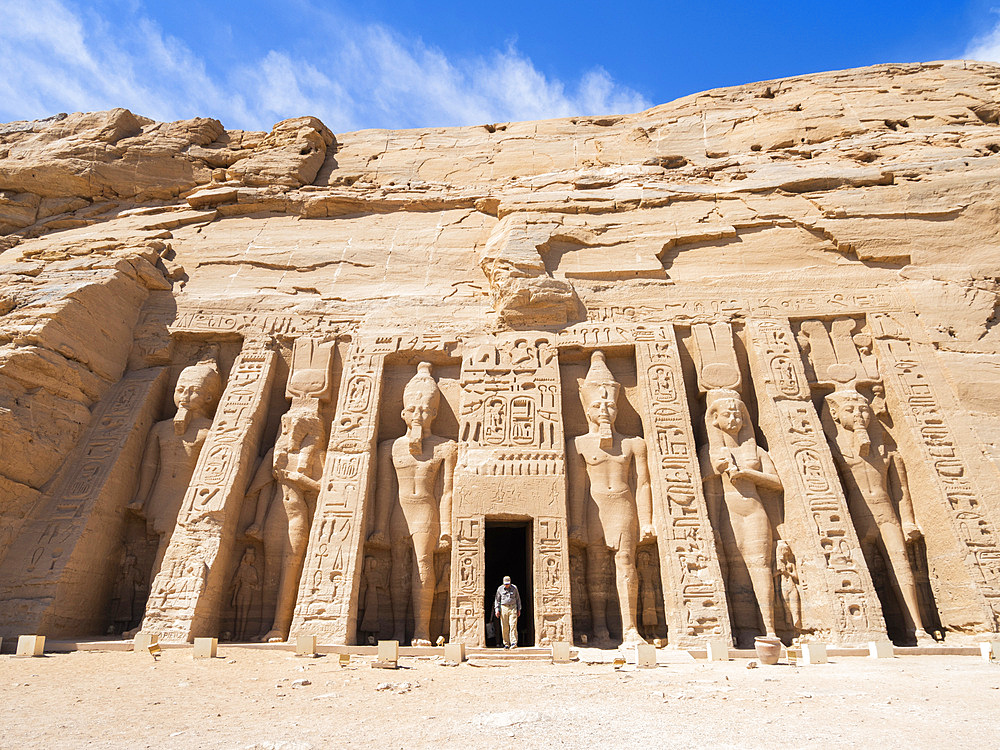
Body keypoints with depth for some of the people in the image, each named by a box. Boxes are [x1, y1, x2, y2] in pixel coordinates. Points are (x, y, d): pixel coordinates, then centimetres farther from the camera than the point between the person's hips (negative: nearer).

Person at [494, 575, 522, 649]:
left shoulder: (514, 588, 5)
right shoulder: (500, 589, 4)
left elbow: (518, 599, 13)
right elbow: (497, 599, 11)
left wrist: (519, 610, 11)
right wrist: (497, 609, 0)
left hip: (513, 608, -1)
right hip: (503, 608, 1)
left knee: (513, 625, -12)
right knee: (504, 627, -1)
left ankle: (514, 643, -12)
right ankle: (506, 644, 7)